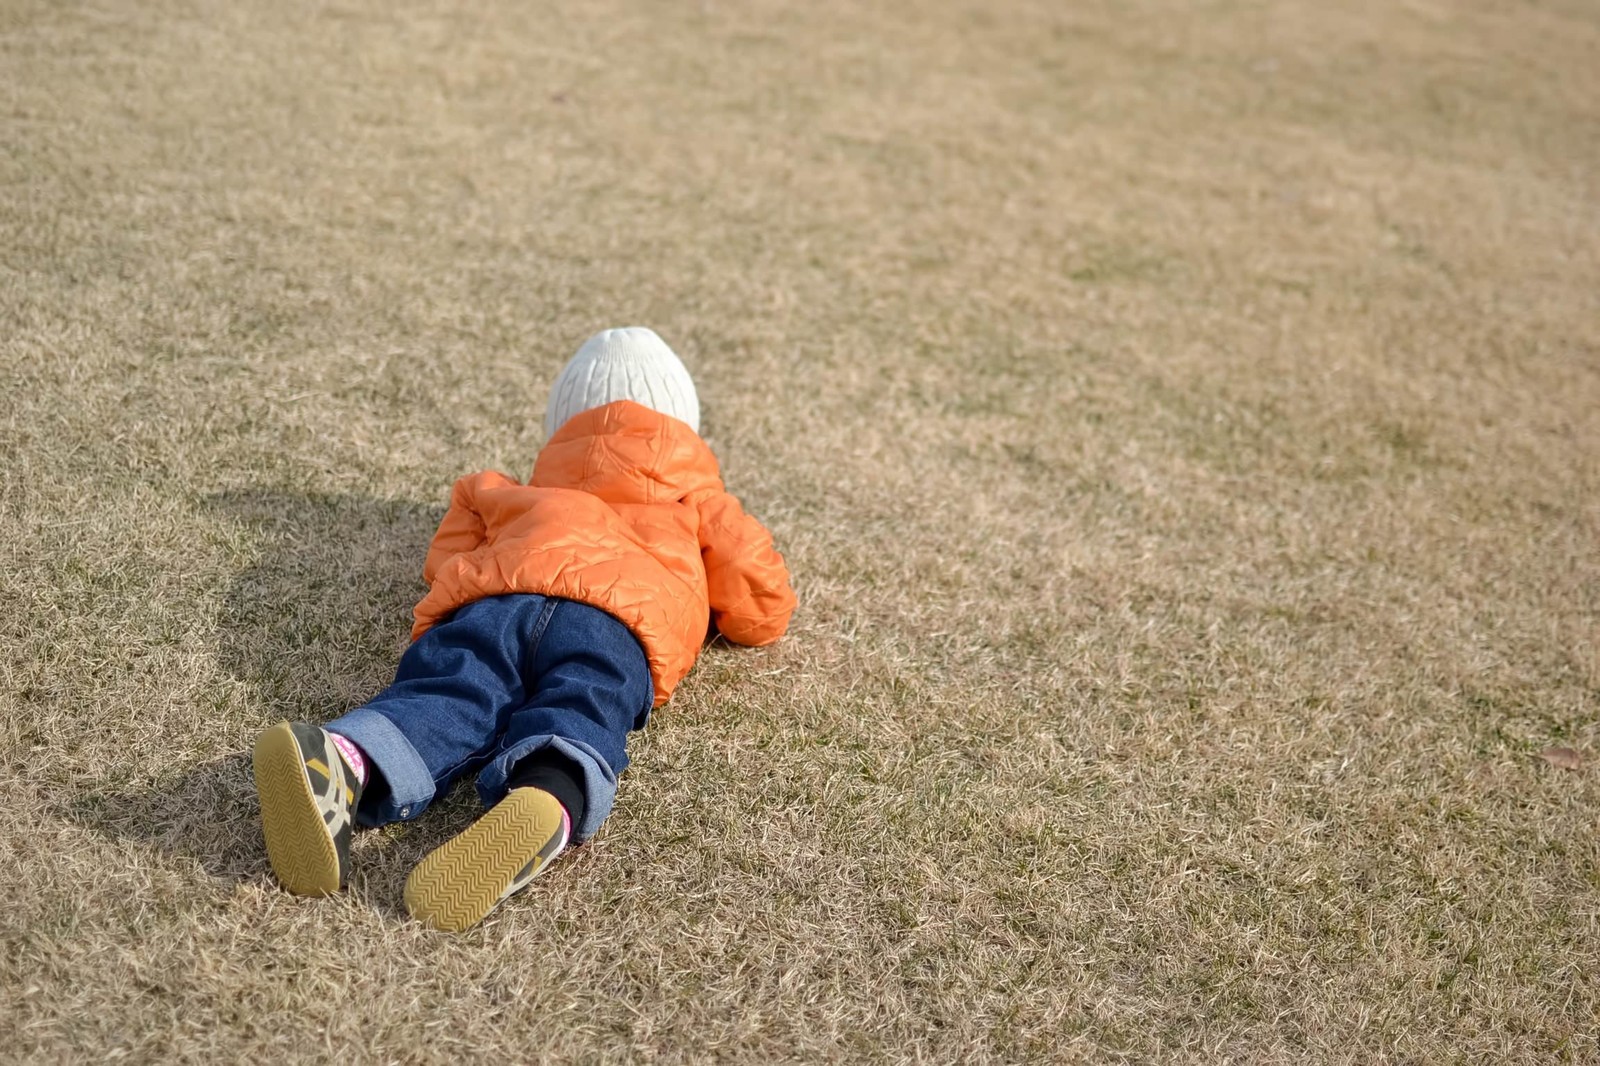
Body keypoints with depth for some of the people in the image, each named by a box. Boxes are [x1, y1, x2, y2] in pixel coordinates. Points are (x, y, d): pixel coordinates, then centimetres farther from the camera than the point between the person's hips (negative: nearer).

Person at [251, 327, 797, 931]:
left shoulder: (525, 493, 44)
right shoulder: (698, 500, 38)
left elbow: (445, 560, 40)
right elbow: (764, 609, 35)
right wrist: (706, 606, 55)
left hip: (497, 593, 2)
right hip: (627, 610, -2)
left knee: (448, 692, -22)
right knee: (580, 707, -28)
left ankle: (346, 764, -55)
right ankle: (547, 806, -63)